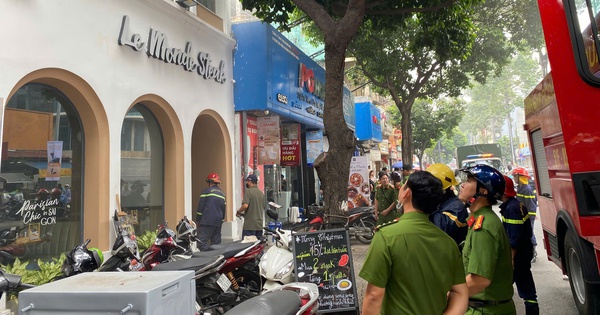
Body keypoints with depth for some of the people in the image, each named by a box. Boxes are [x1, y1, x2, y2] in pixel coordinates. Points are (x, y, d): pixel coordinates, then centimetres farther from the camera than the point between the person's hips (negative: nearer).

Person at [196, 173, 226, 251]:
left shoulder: (206, 191, -2)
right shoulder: (222, 194, 19)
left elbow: (200, 207, -4)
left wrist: (197, 220, 2)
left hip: (207, 221, -7)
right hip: (218, 223, 7)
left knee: (203, 242, -10)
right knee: (216, 243, 10)